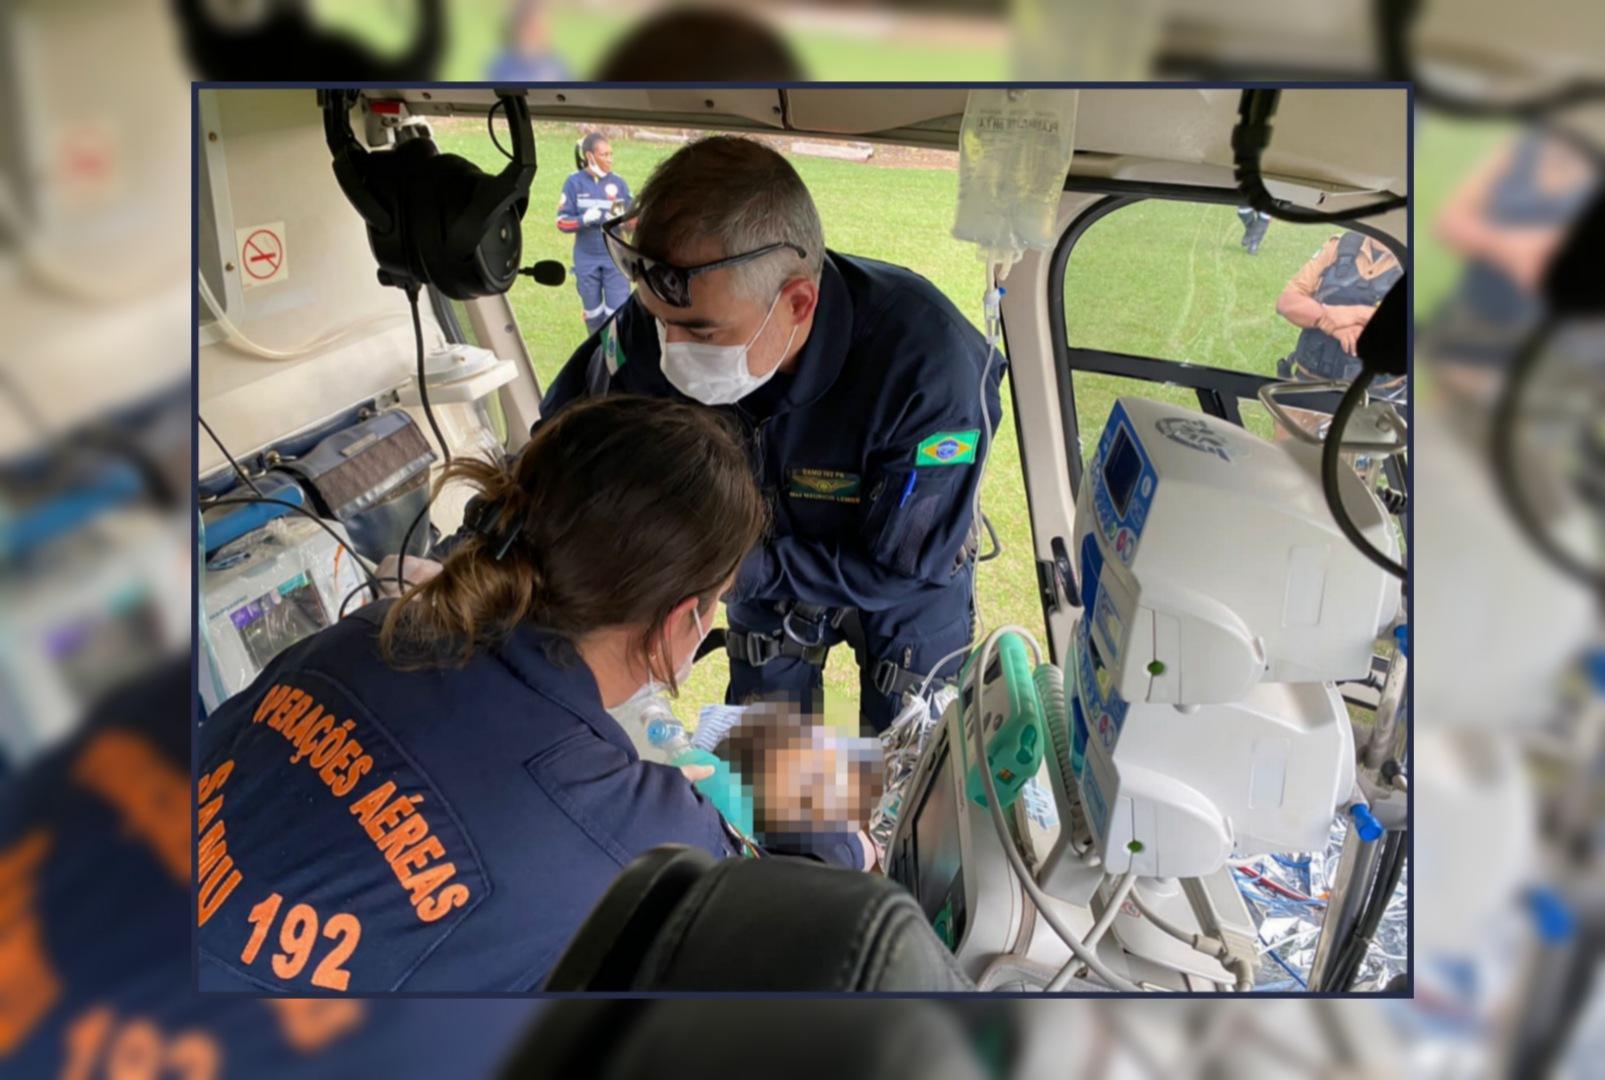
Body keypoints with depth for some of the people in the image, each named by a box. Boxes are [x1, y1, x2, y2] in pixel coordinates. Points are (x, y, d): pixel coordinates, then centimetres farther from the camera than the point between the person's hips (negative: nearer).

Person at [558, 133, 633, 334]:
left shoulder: (618, 182, 0)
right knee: (592, 312, 14)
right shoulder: (574, 183, -2)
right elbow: (562, 222, -3)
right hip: (586, 260, 1)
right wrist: (584, 219, -21)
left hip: (615, 258, -1)